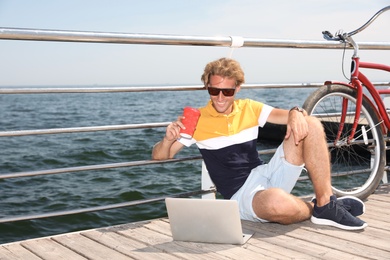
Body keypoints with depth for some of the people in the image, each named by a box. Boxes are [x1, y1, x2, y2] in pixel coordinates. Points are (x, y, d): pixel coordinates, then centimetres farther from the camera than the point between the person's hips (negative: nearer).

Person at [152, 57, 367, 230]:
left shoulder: (249, 108, 10)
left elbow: (288, 116, 5)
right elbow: (158, 156, 0)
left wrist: (296, 113, -19)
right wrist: (168, 139, -21)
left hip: (267, 174, 5)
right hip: (241, 194, -5)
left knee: (311, 125, -12)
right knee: (276, 202, -43)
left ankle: (326, 205, -13)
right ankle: (314, 209, -6)